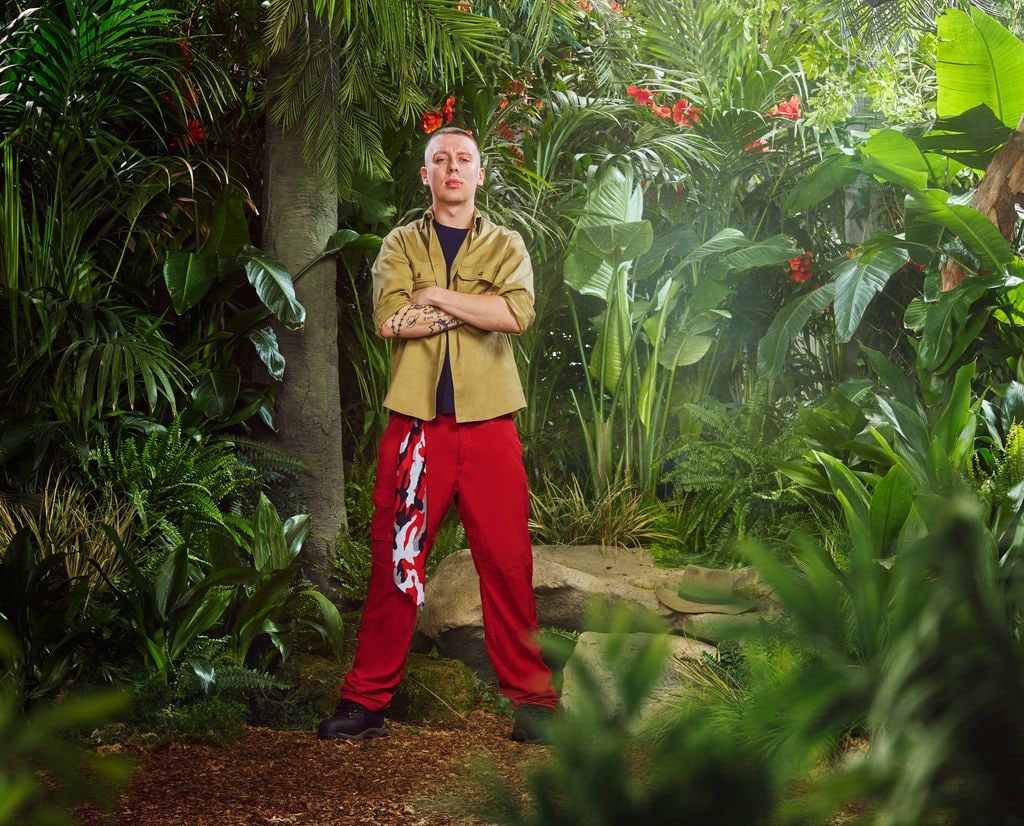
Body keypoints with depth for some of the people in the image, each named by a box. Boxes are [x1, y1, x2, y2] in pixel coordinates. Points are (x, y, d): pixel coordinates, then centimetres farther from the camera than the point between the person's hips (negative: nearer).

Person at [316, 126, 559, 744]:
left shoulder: (506, 245, 12)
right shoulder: (401, 245, 13)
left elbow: (518, 313, -8)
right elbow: (389, 320, -6)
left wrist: (437, 298, -6)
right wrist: (472, 310, -6)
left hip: (488, 422, 0)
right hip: (416, 422, 0)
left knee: (507, 564, -1)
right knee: (395, 561, 1)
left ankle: (533, 701, 6)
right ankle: (367, 701, 9)